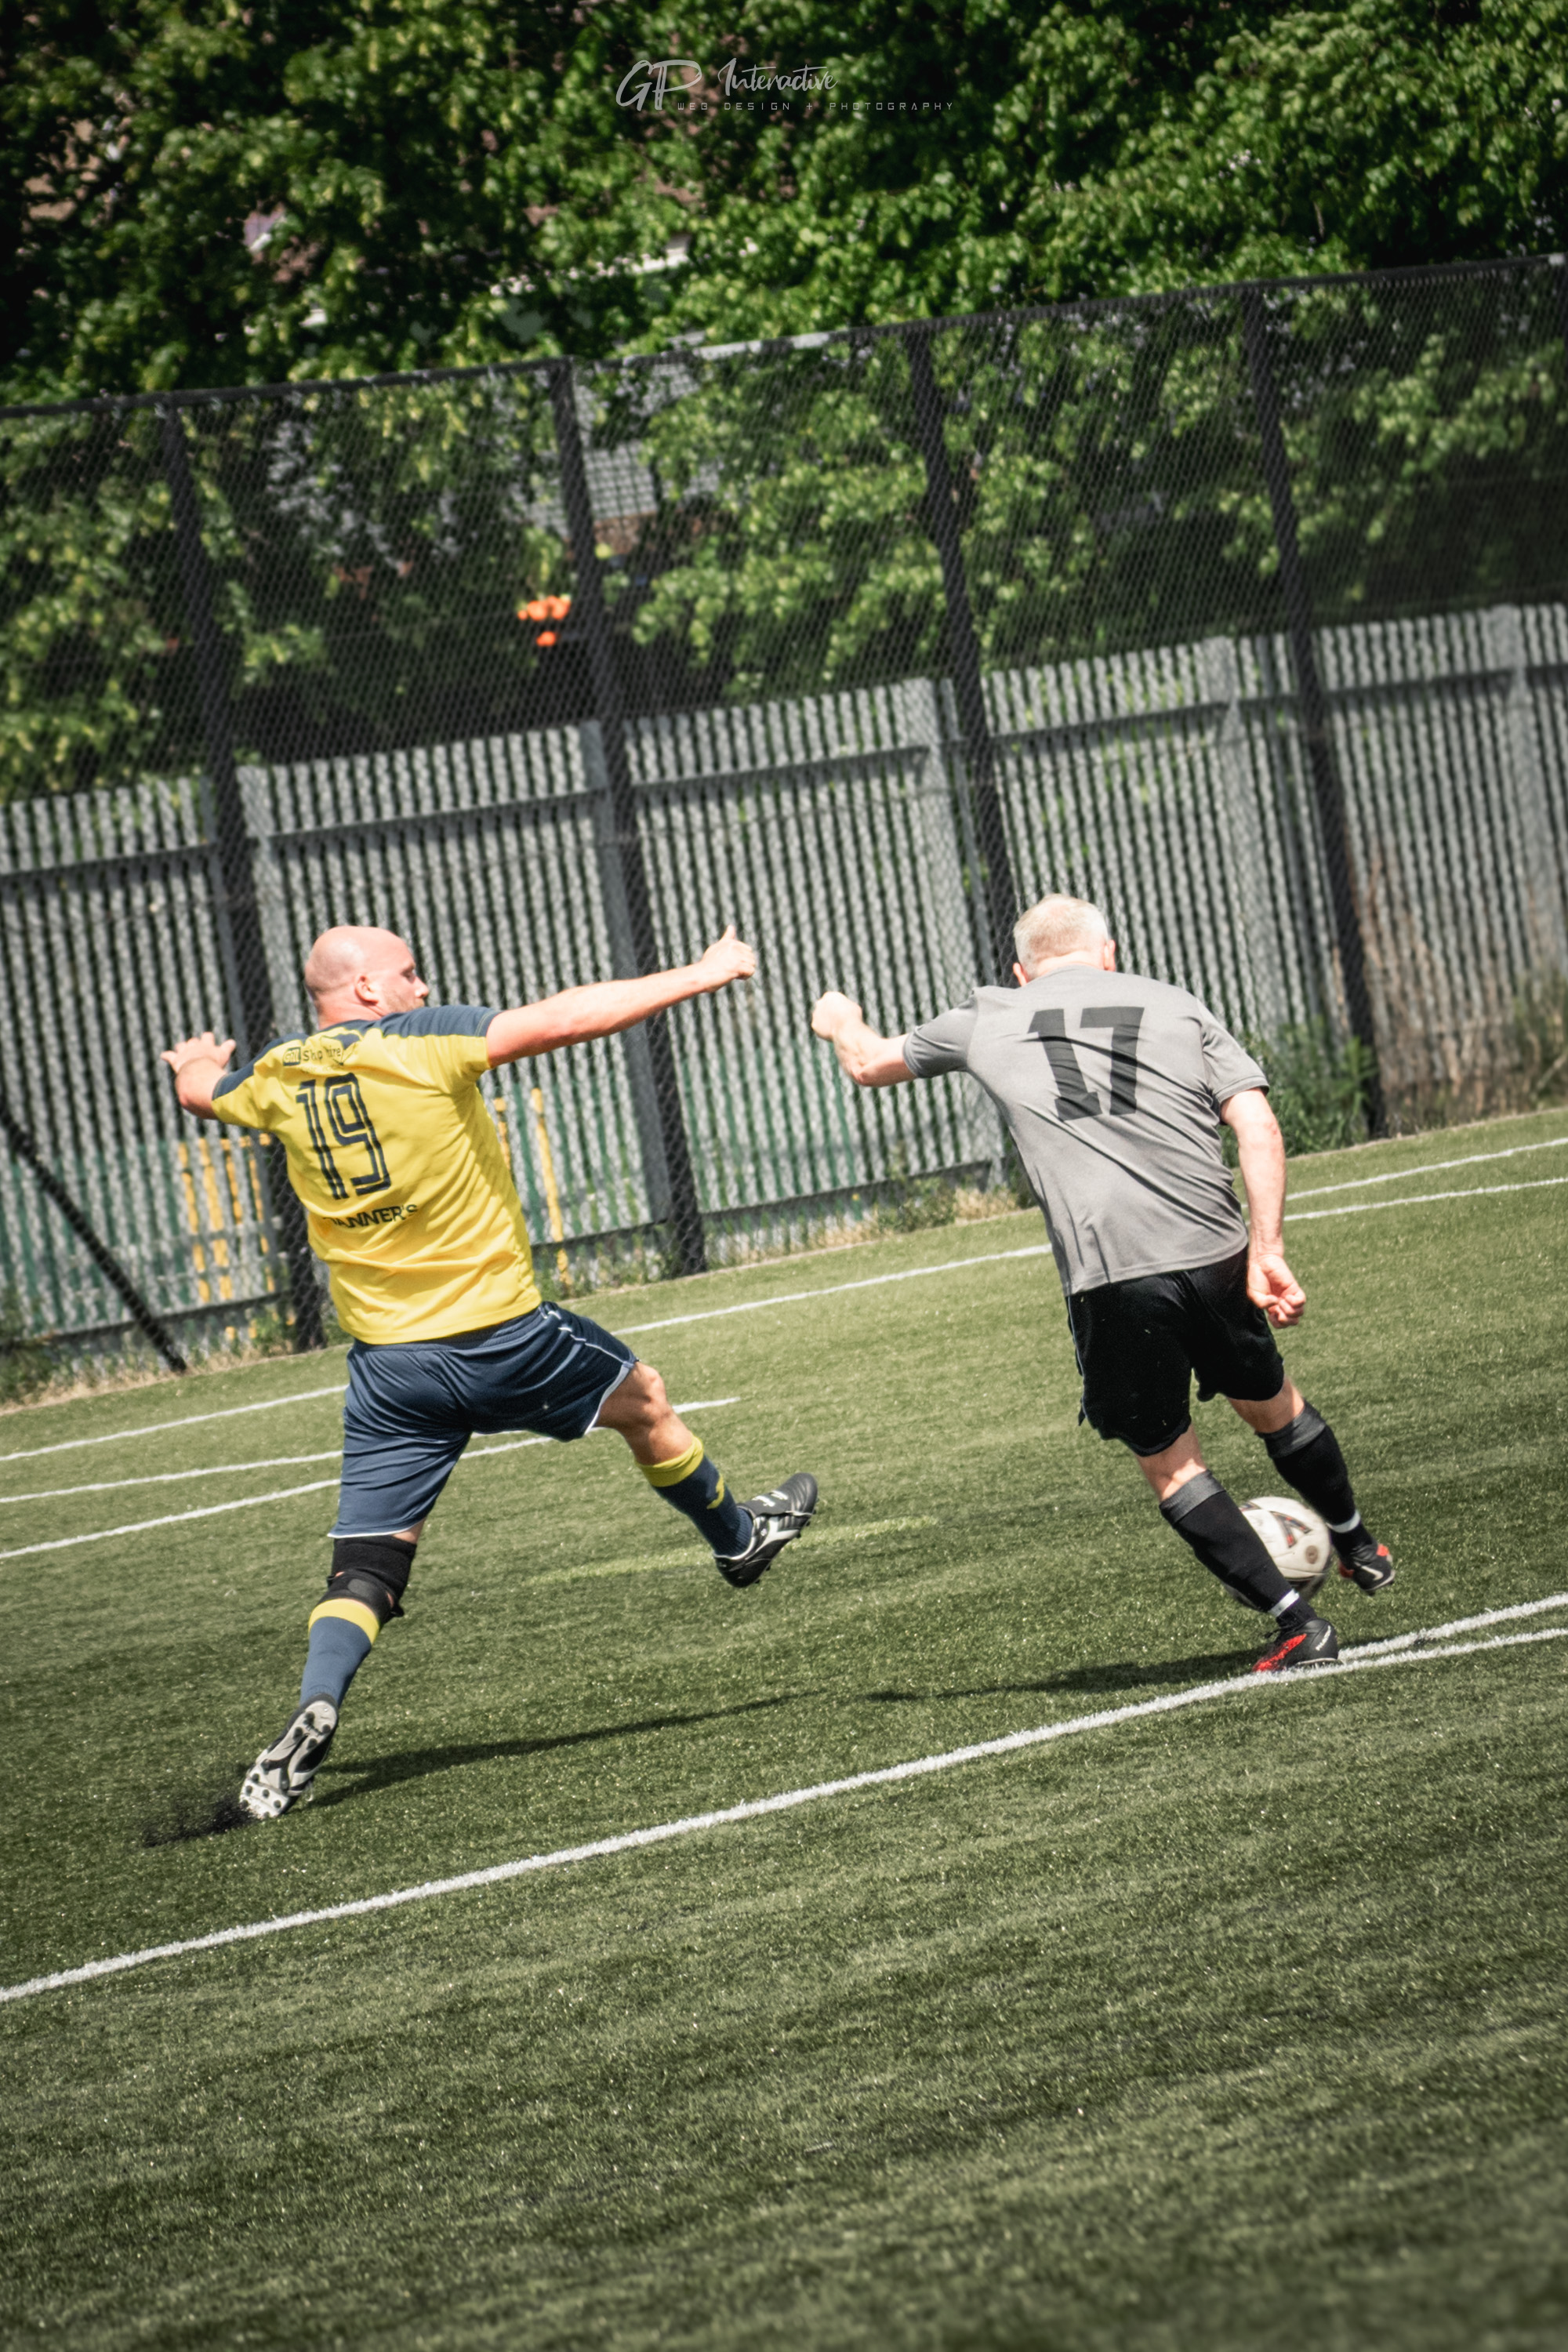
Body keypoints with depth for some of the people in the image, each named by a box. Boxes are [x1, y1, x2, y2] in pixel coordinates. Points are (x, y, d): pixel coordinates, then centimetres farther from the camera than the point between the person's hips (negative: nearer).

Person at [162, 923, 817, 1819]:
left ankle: (316, 1707, -18)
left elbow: (198, 1090, 26)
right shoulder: (420, 1042, -12)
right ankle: (738, 1538, 43)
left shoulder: (276, 1078, 4)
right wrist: (700, 975, -12)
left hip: (388, 1364, 4)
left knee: (365, 1567, 4)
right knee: (643, 1398, 24)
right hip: (499, 1332, -3)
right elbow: (564, 1018, -19)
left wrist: (199, 1061, 51)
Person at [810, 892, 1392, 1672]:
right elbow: (1257, 1125, 0)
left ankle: (1296, 1624, 8)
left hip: (1111, 1283, -2)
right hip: (1213, 1255, 3)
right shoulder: (1176, 1006, 14)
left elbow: (870, 1065, 31)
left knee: (1169, 1462, 12)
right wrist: (1267, 1250, -3)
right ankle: (1360, 1549, 47)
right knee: (1270, 1402, 27)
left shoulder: (988, 1022, 14)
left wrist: (840, 1023, 54)